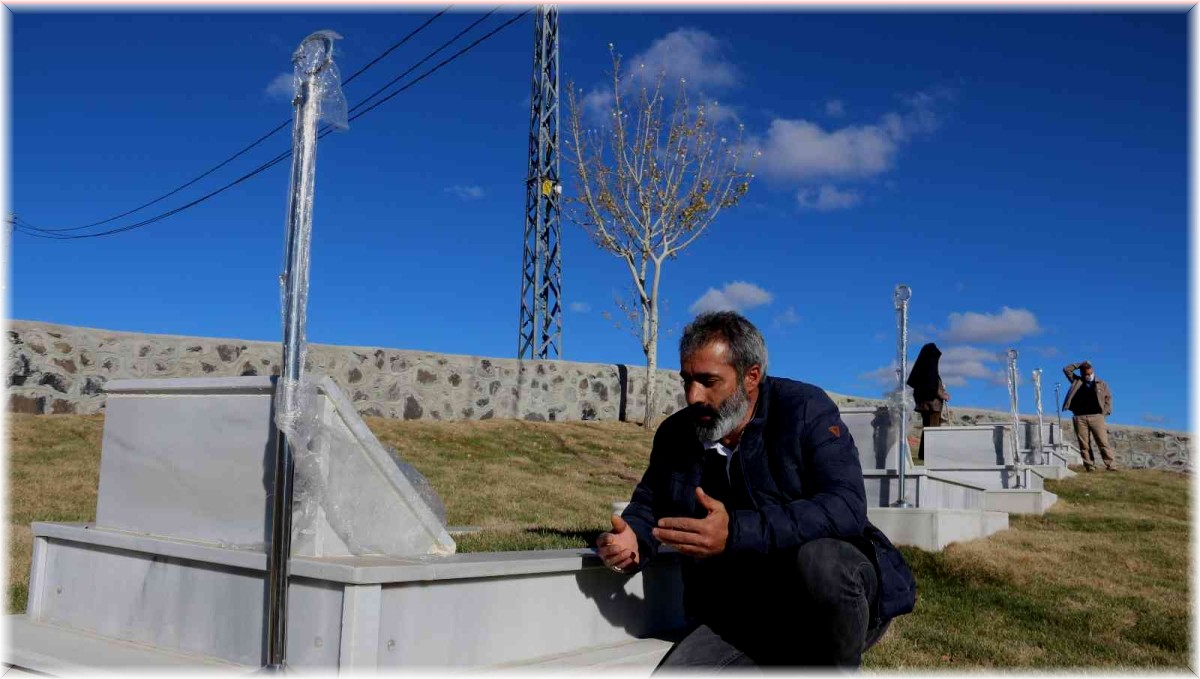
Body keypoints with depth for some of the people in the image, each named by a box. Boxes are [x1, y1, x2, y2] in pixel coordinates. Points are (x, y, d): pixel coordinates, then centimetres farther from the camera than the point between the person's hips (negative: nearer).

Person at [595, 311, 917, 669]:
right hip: (738, 619, 4)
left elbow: (846, 507, -25)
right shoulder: (675, 435, 5)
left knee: (818, 559, -37)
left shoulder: (804, 408, -11)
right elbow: (647, 503, 20)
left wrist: (736, 532, -37)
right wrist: (633, 539, -7)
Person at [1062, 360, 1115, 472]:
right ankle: (1089, 466, 1)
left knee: (1103, 442, -6)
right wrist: (1080, 365, 9)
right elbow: (1066, 370, 13)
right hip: (1080, 417, 1)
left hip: (1096, 416, -1)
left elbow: (1108, 397, 15)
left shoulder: (1102, 384, 13)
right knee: (1084, 445, -1)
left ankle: (1111, 466, -7)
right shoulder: (1077, 381, 14)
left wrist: (1104, 411, 4)